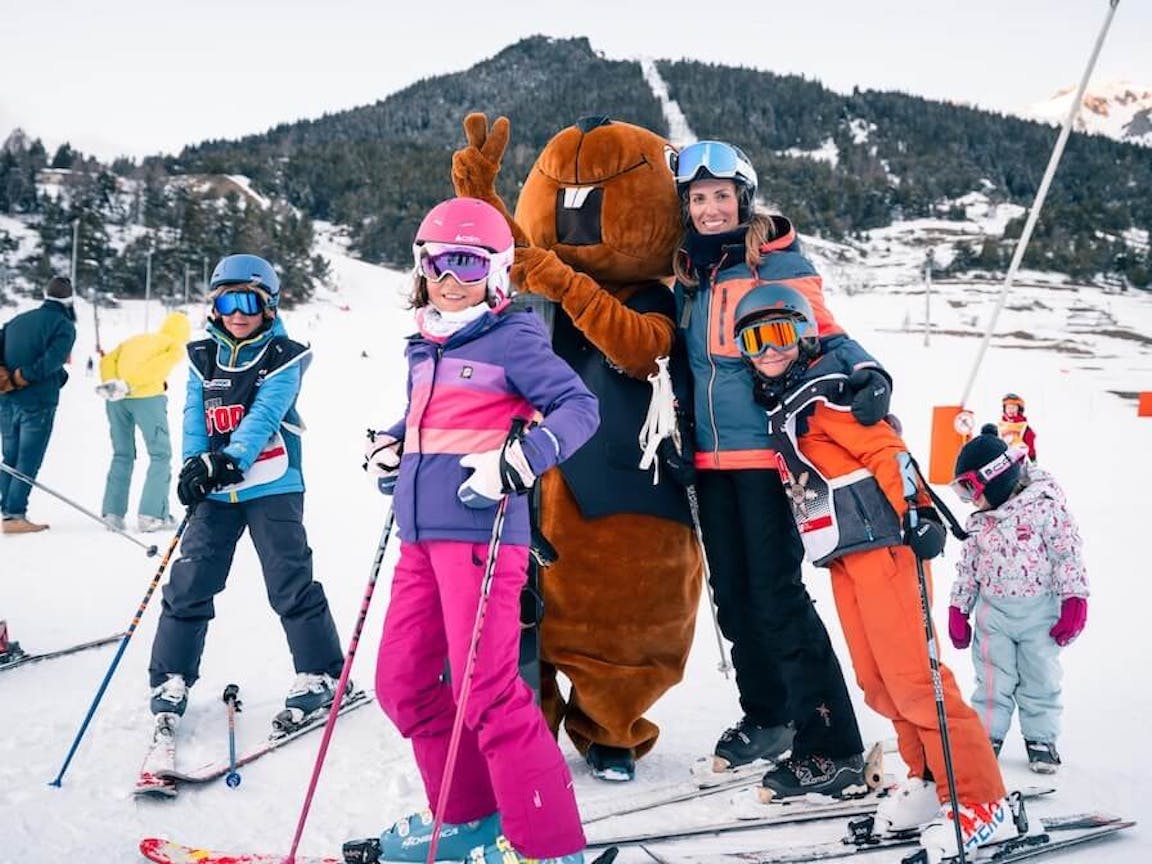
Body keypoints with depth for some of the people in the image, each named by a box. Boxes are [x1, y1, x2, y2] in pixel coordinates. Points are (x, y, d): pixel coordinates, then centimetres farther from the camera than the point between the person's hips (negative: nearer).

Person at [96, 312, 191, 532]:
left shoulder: (135, 339, 28)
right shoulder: (176, 347, 12)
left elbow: (107, 360, 12)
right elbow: (159, 366, -9)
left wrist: (109, 383, -2)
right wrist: (129, 385, -14)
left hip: (116, 399, 5)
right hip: (147, 397, -5)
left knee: (122, 455, 17)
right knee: (160, 455, 6)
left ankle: (112, 513, 12)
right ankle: (152, 515, -1)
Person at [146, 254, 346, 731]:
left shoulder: (284, 357, -4)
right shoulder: (203, 357, 10)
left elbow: (264, 416, -16)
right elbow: (194, 417, 3)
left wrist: (230, 460, -29)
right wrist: (195, 464, -14)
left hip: (272, 486, -4)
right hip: (215, 492, 4)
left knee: (291, 583, -3)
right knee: (189, 581, 3)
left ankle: (322, 674, 10)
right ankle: (171, 679, 16)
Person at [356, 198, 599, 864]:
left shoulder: (511, 339, -4)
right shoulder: (423, 348, 18)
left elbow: (580, 407, -12)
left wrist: (519, 459, -25)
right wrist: (388, 446, 16)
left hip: (480, 532, -9)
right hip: (420, 535, 9)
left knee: (486, 691, -11)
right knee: (402, 681, 13)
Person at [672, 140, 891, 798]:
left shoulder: (778, 263, -5)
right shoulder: (689, 276, 13)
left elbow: (821, 332, -13)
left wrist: (865, 374, -31)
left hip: (765, 451, -7)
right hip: (711, 459, 7)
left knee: (777, 596, -10)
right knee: (734, 595, 13)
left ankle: (833, 749, -3)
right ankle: (767, 717, 31)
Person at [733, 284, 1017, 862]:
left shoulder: (825, 393, -9)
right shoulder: (781, 410, 18)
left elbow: (889, 452, -17)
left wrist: (918, 512, -25)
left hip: (878, 541, -9)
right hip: (844, 554, 9)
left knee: (910, 674, -11)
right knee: (877, 680, 12)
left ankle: (982, 804, -5)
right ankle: (931, 780, 25)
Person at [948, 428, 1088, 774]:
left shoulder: (1045, 506, -12)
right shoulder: (979, 520, 5)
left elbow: (1068, 554, -11)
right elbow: (967, 565, 12)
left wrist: (1074, 602, -13)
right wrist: (959, 609, 12)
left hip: (1040, 610, -3)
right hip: (993, 612, 4)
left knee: (1040, 678, 8)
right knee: (992, 680, 6)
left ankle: (1041, 738, 21)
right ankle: (987, 734, 17)